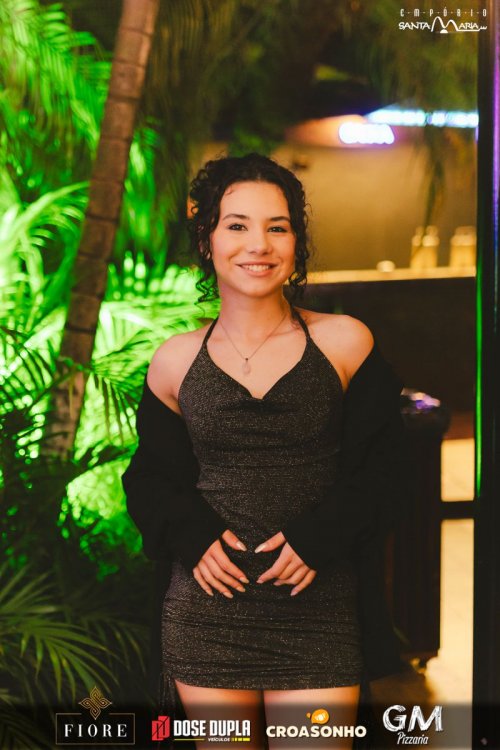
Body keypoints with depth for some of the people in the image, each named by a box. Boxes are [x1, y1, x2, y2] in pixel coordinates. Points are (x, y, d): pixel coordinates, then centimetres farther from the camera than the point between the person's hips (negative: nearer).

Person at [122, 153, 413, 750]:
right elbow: (151, 475, 12)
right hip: (206, 607, 2)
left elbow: (382, 465, 1)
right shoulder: (176, 361, 5)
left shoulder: (345, 342, 1)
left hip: (320, 608, -1)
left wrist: (317, 537, -12)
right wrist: (192, 536, -6)